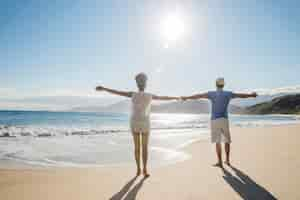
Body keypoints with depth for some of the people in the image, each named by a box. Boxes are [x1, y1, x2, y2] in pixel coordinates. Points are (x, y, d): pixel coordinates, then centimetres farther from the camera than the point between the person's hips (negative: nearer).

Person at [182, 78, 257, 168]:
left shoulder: (212, 94, -1)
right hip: (224, 120, 2)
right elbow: (241, 95, 18)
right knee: (227, 141, 15)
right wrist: (251, 95, 37)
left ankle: (220, 162, 0)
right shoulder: (228, 94, 5)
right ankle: (227, 160, 21)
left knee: (217, 141, 1)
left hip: (215, 120, -2)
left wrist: (186, 97, 14)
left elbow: (198, 96, 3)